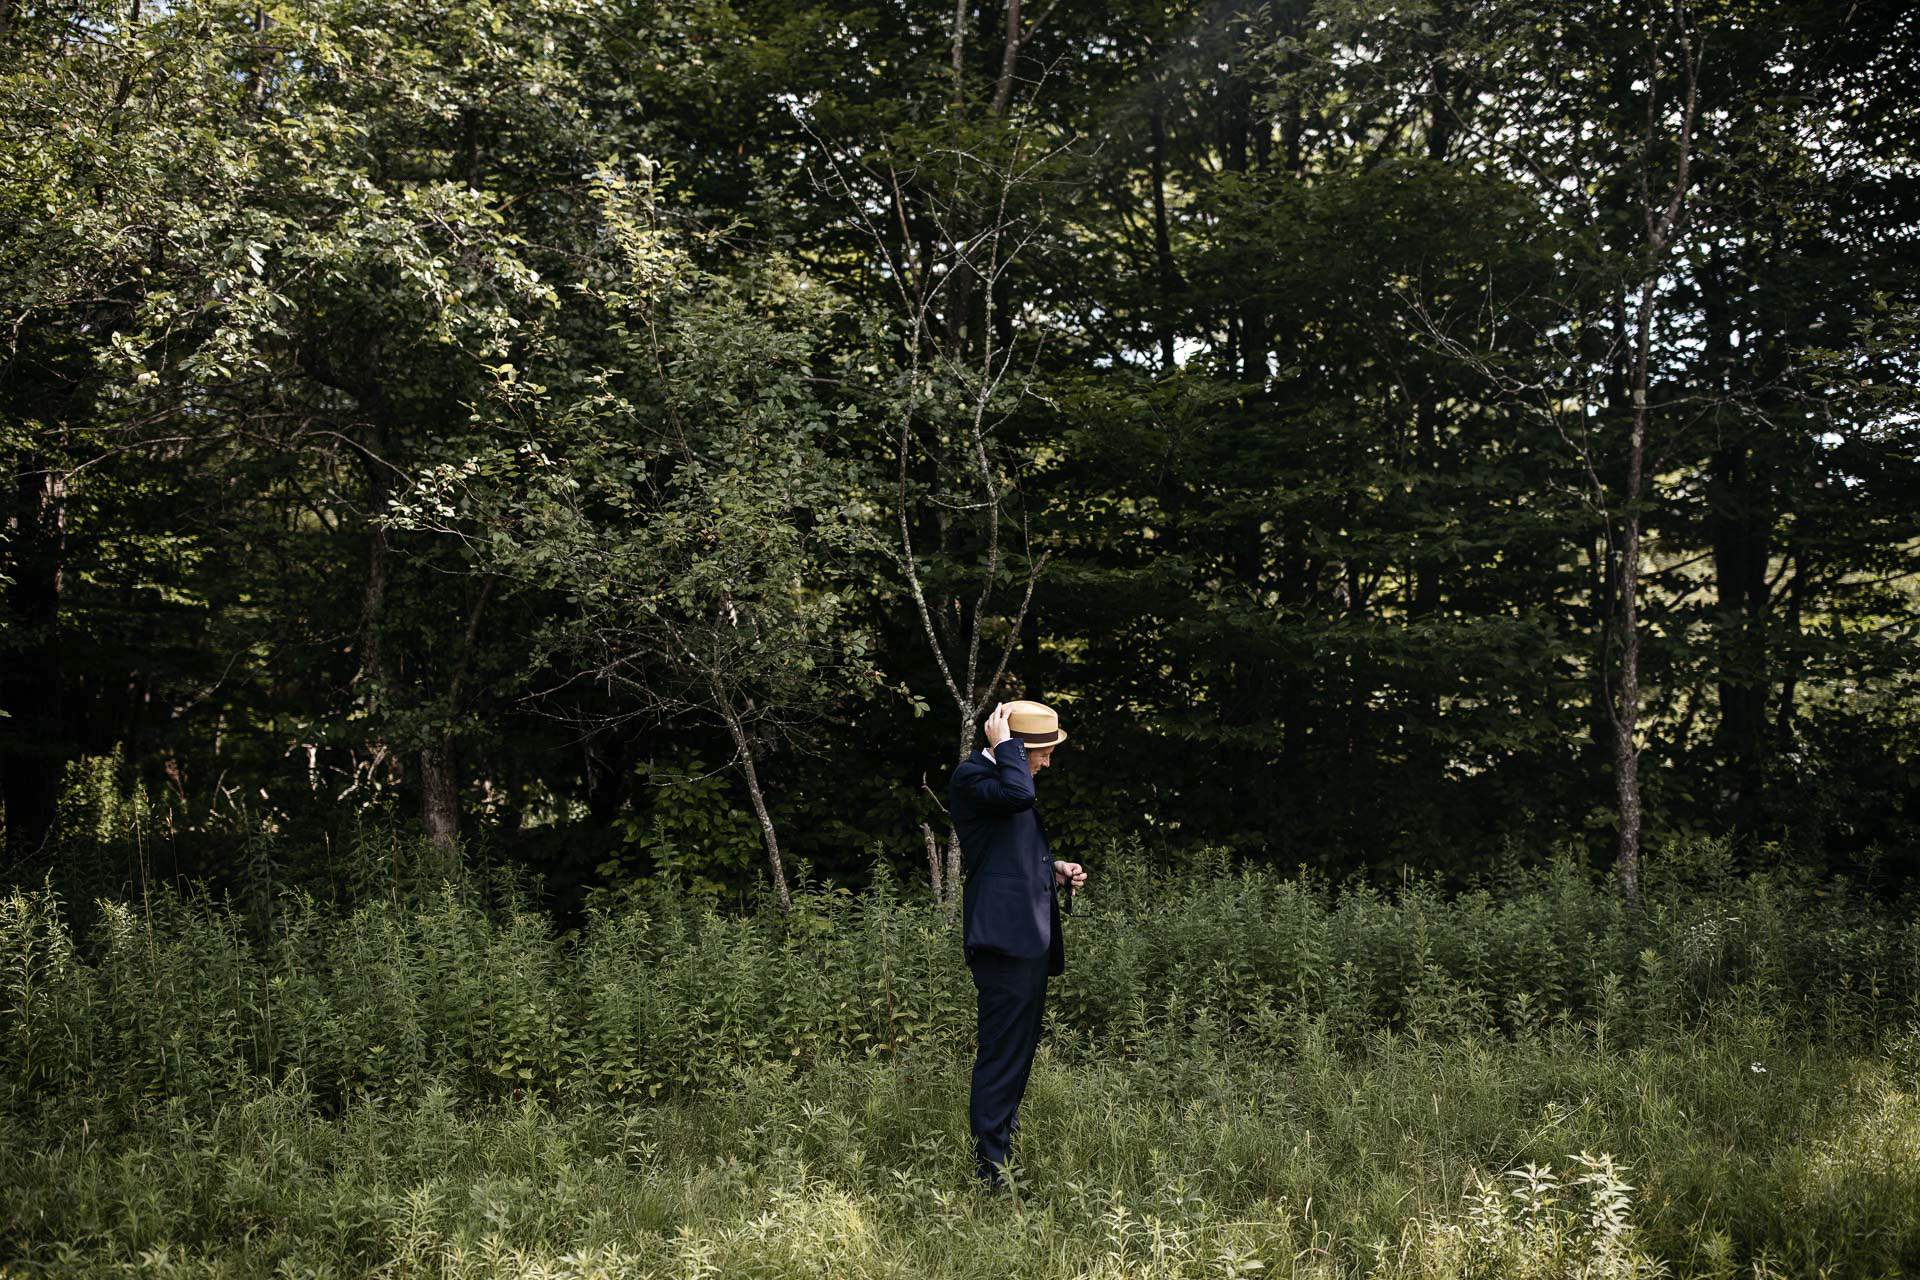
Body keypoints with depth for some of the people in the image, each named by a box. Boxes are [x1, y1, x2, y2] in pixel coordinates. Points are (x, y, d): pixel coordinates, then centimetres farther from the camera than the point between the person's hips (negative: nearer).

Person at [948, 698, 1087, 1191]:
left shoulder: (1004, 775, 22)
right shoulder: (971, 775, -9)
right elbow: (1017, 794, -31)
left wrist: (1054, 870, 15)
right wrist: (1004, 742, -17)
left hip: (1031, 938, 10)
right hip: (1003, 934, -10)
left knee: (1020, 1053, 16)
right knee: (1001, 1053, -9)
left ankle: (1006, 1144, 25)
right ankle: (989, 1167, -5)